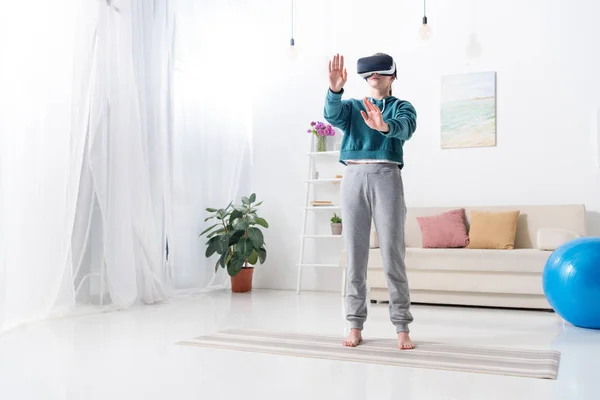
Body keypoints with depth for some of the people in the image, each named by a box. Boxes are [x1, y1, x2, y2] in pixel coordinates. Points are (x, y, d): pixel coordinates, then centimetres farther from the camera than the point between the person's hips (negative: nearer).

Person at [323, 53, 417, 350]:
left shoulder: (402, 107, 12)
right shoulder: (351, 106, 18)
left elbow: (405, 128, -12)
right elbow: (332, 115, -6)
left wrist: (383, 126, -36)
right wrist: (335, 89, -28)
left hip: (386, 178, -2)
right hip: (353, 178, 2)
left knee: (392, 255, -5)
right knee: (355, 255, 2)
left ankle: (402, 329, 1)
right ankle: (355, 326, 9)